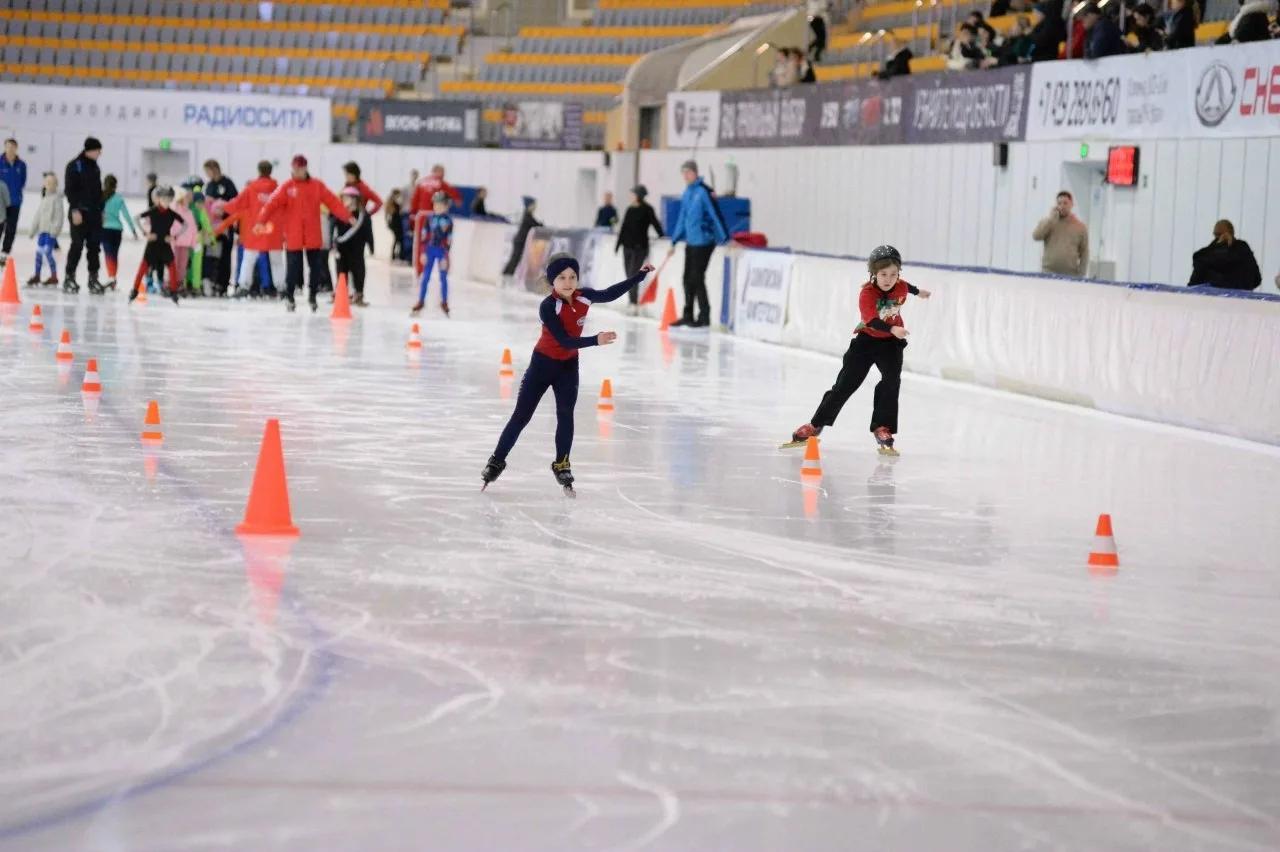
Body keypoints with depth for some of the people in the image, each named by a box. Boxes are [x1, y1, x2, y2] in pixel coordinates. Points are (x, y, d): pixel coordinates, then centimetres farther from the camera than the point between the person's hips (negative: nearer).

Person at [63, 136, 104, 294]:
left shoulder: (95, 167, 14)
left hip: (94, 213, 6)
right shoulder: (74, 166, -7)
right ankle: (69, 278, 1)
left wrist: (101, 210, 17)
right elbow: (69, 189, -11)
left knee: (94, 246, 4)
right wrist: (75, 209, -18)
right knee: (77, 245, -6)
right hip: (79, 212, -6)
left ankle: (93, 278, 8)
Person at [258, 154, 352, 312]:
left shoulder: (317, 185, 2)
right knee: (293, 267, 0)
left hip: (313, 236, 2)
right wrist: (262, 221, -25)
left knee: (316, 267, 7)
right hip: (293, 237, -2)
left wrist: (347, 217, -8)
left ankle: (312, 296, 24)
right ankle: (289, 296, 18)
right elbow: (273, 204, -12)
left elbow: (333, 202, -1)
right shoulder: (286, 187, -3)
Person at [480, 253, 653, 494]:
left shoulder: (584, 296, -13)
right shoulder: (548, 307, -28)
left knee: (566, 415, -4)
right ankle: (497, 462, 15)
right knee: (521, 416, 4)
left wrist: (640, 275, 1)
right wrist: (595, 340, -40)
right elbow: (565, 340, -32)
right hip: (543, 363, -4)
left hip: (569, 365, 4)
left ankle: (562, 465, 9)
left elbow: (610, 293, 3)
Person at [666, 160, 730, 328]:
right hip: (690, 242, 8)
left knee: (697, 278, -5)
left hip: (703, 242, -8)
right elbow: (683, 218, 18)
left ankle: (704, 317, 3)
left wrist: (725, 239, -17)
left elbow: (716, 215, -15)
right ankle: (688, 315, 21)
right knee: (688, 278, 11)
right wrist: (674, 242, 20)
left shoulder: (703, 191, -13)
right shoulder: (687, 192, 11)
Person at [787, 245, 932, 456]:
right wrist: (892, 330, -54)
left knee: (891, 381, -17)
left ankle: (883, 429, -11)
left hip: (891, 343, 3)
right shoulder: (867, 293, -24)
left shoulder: (901, 287, -9)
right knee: (845, 384, -2)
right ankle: (816, 425, 10)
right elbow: (872, 321, -37)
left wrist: (918, 292, 40)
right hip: (866, 339, -3)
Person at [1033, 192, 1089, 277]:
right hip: (1048, 274, 0)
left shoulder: (1080, 227, 9)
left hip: (1070, 276, 0)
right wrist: (1051, 218, -6)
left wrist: (1081, 276, 0)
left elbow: (1084, 254, 8)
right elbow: (1036, 236, -7)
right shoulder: (1047, 222, 10)